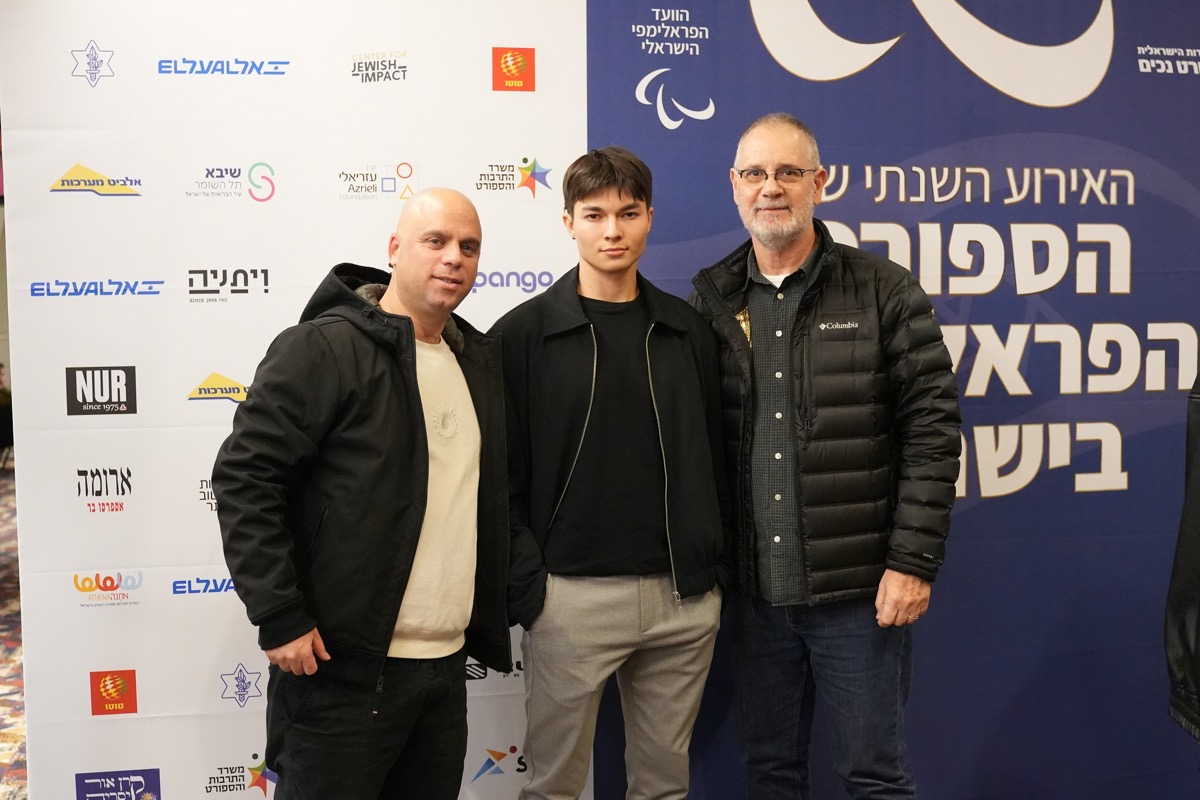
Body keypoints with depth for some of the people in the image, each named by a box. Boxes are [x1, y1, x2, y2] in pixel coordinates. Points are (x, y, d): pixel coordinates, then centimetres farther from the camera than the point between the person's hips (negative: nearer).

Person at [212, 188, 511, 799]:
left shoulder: (481, 361, 11)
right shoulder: (324, 348, -11)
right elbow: (245, 477, -14)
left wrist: (491, 621, 15)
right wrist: (279, 618, -16)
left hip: (448, 664, 7)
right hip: (343, 669, -6)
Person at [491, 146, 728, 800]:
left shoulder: (688, 330, 8)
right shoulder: (523, 334, -3)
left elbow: (712, 455, 12)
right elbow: (501, 477, -4)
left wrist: (713, 562, 6)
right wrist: (526, 584, -10)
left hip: (685, 599, 4)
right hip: (573, 595, -3)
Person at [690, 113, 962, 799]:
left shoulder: (885, 292, -3)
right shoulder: (712, 300, 5)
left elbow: (932, 429, -6)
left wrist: (913, 561, -11)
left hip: (860, 590, -3)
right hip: (753, 592, 3)